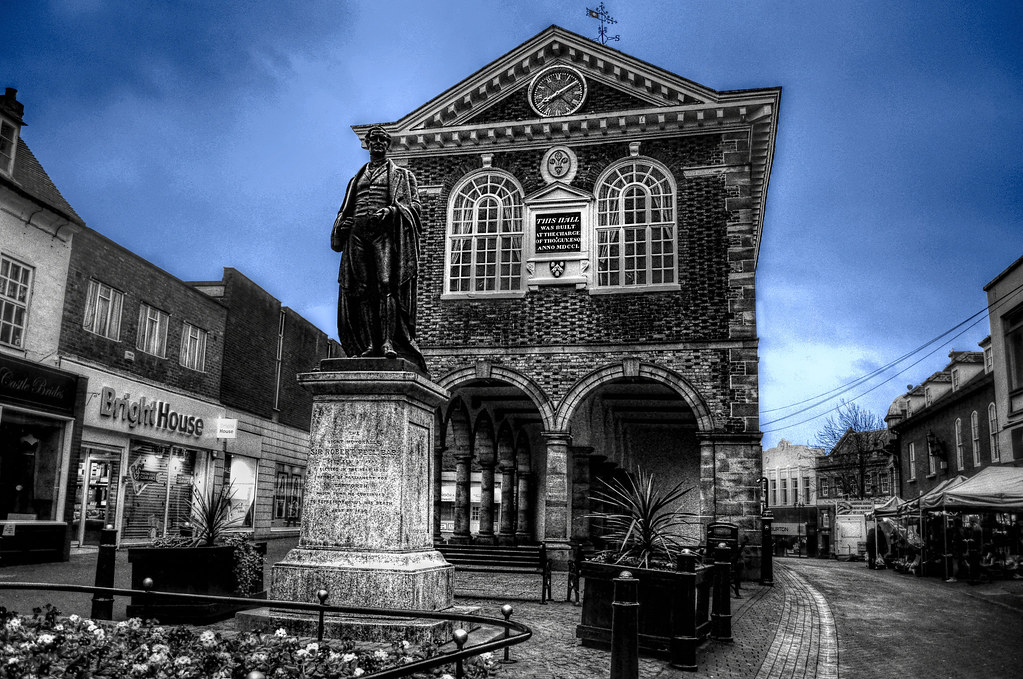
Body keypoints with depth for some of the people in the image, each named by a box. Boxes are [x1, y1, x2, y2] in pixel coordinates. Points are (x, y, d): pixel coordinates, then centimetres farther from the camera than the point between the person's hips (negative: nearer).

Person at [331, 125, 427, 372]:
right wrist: (341, 225, 5)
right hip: (358, 231, 4)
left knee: (386, 283, -19)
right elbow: (345, 211, 29)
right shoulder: (356, 179, 30)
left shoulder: (402, 175, 18)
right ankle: (369, 345, -13)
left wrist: (391, 211, -13)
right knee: (362, 289, -8)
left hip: (385, 231, -4)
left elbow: (414, 205, 6)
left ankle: (388, 342, -27)